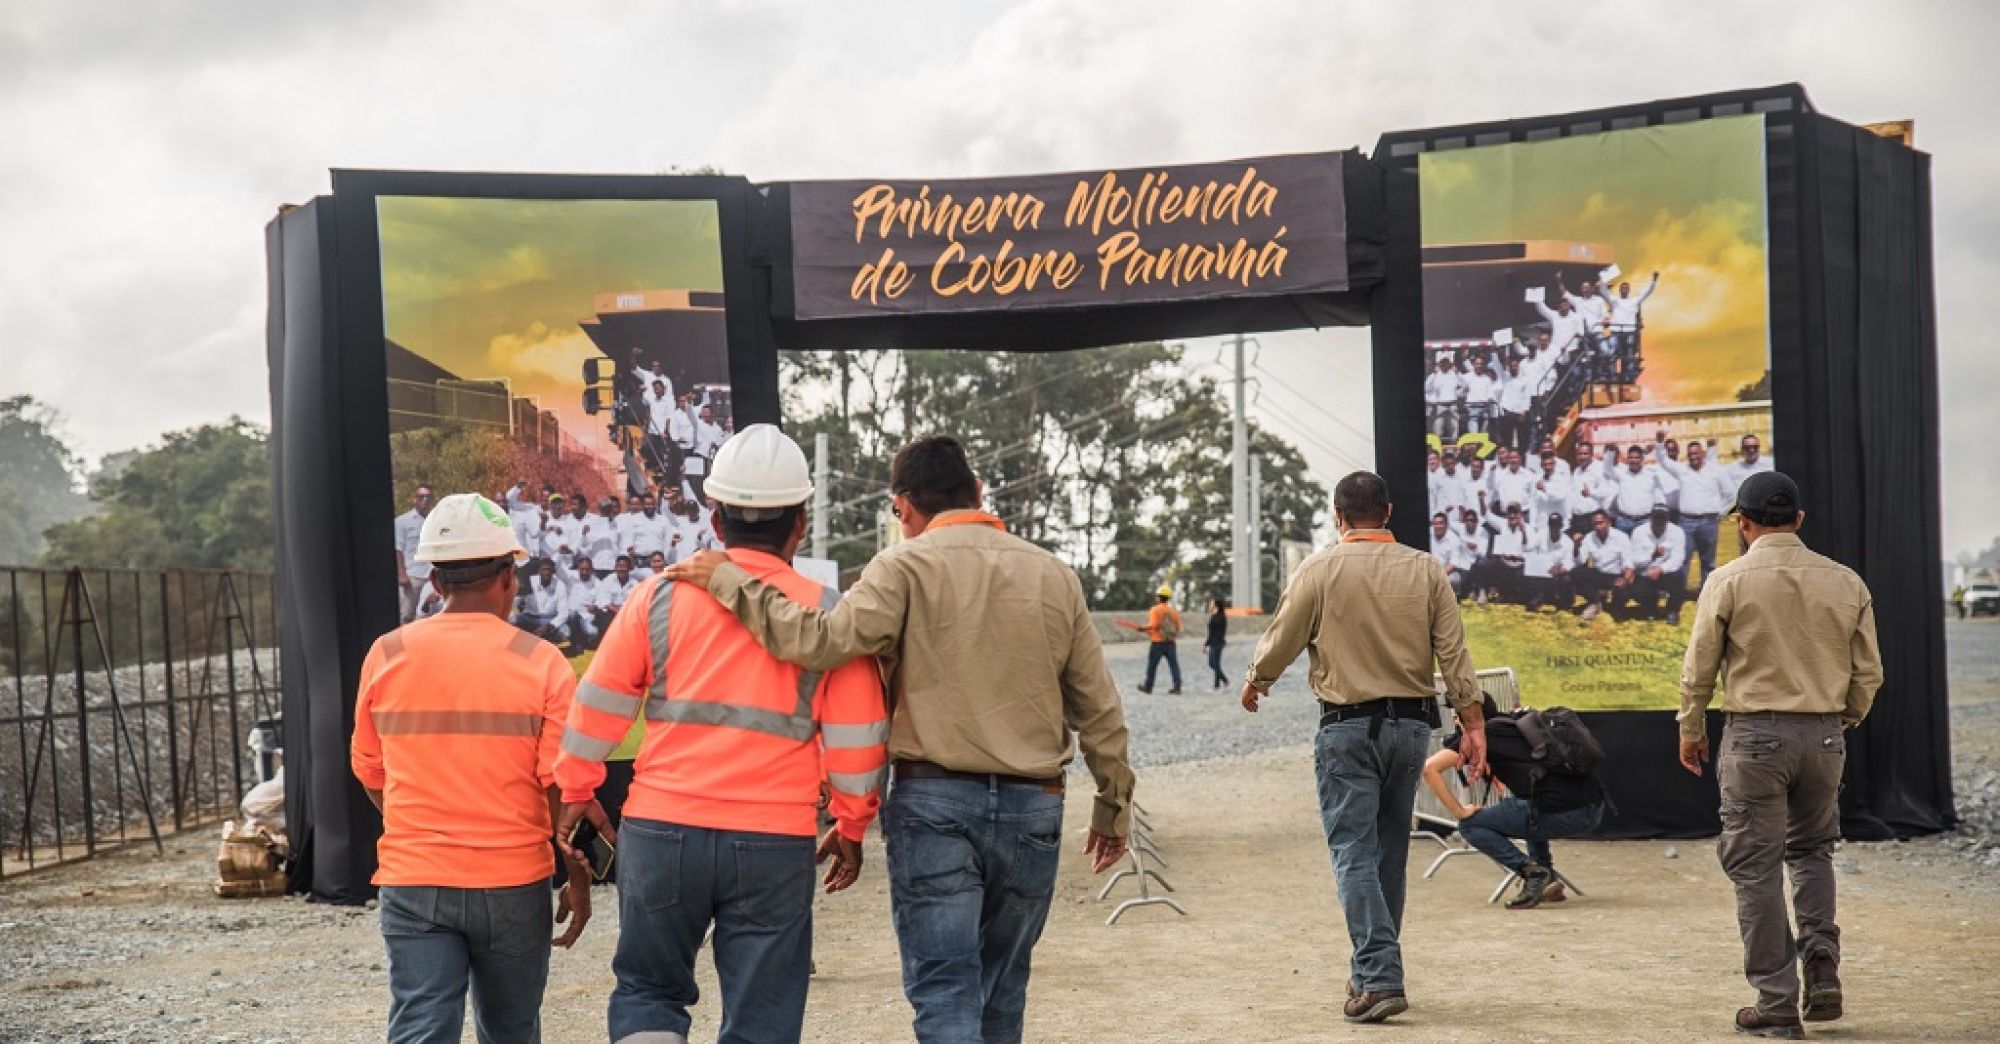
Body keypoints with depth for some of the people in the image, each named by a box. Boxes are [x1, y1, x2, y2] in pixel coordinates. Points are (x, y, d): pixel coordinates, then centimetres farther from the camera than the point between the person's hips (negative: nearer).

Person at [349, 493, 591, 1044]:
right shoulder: (540, 662, -7)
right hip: (513, 884, -1)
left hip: (412, 882, 1)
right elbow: (563, 785, -10)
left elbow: (369, 773, 11)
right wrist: (579, 880, 2)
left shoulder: (387, 655, 1)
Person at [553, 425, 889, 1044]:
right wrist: (851, 828, 16)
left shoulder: (662, 597, 1)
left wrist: (576, 790, 20)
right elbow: (857, 739, 2)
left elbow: (599, 704, 6)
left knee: (648, 988, 19)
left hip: (660, 830, 1)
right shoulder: (828, 613, 0)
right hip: (775, 842, -1)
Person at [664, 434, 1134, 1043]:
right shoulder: (1054, 576, 8)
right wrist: (1113, 807, 19)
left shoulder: (907, 567, -6)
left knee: (944, 993, 0)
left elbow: (822, 643, -19)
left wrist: (730, 582, -8)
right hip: (1034, 808, 4)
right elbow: (1100, 711, 9)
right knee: (1003, 989, 18)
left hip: (934, 801, -4)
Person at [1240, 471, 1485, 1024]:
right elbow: (1454, 654, -1)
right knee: (1390, 851, 15)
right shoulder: (1426, 569, 2)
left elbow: (1280, 642, -1)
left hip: (1348, 727, -4)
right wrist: (1473, 725, 2)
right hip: (1411, 722, 4)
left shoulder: (1320, 570, -7)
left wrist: (1253, 683, 19)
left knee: (1354, 853, -3)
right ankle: (1376, 970, 24)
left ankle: (1378, 978, -12)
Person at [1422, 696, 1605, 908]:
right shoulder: (1520, 722, 26)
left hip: (1561, 815, -7)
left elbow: (1430, 768, -3)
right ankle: (1549, 878, 23)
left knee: (1470, 824, 8)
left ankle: (1532, 872, -5)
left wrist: (1459, 811, 3)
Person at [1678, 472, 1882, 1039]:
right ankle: (1822, 959, 7)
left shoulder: (1729, 581, -7)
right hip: (1825, 735, 4)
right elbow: (1868, 673, 6)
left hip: (1756, 735, -3)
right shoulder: (1846, 582, 2)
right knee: (1812, 850, 24)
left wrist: (1691, 730, 13)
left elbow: (1699, 667, -3)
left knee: (1757, 868, 4)